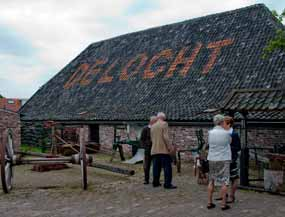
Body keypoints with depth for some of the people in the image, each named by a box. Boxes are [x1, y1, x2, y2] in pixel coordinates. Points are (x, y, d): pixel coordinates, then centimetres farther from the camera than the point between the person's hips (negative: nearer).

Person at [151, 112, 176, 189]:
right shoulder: (164, 124, -4)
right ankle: (167, 184, -7)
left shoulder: (153, 126, 15)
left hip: (154, 150, 7)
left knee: (156, 167, 11)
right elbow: (165, 136, -14)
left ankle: (155, 182, 15)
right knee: (167, 167, -4)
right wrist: (170, 147, -12)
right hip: (164, 149, -6)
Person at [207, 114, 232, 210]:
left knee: (211, 181, 12)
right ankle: (223, 204, 6)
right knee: (224, 182, 3)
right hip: (223, 159, -4)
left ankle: (209, 203, 15)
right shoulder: (226, 133, -10)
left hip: (212, 159, 4)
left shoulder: (210, 132, -1)